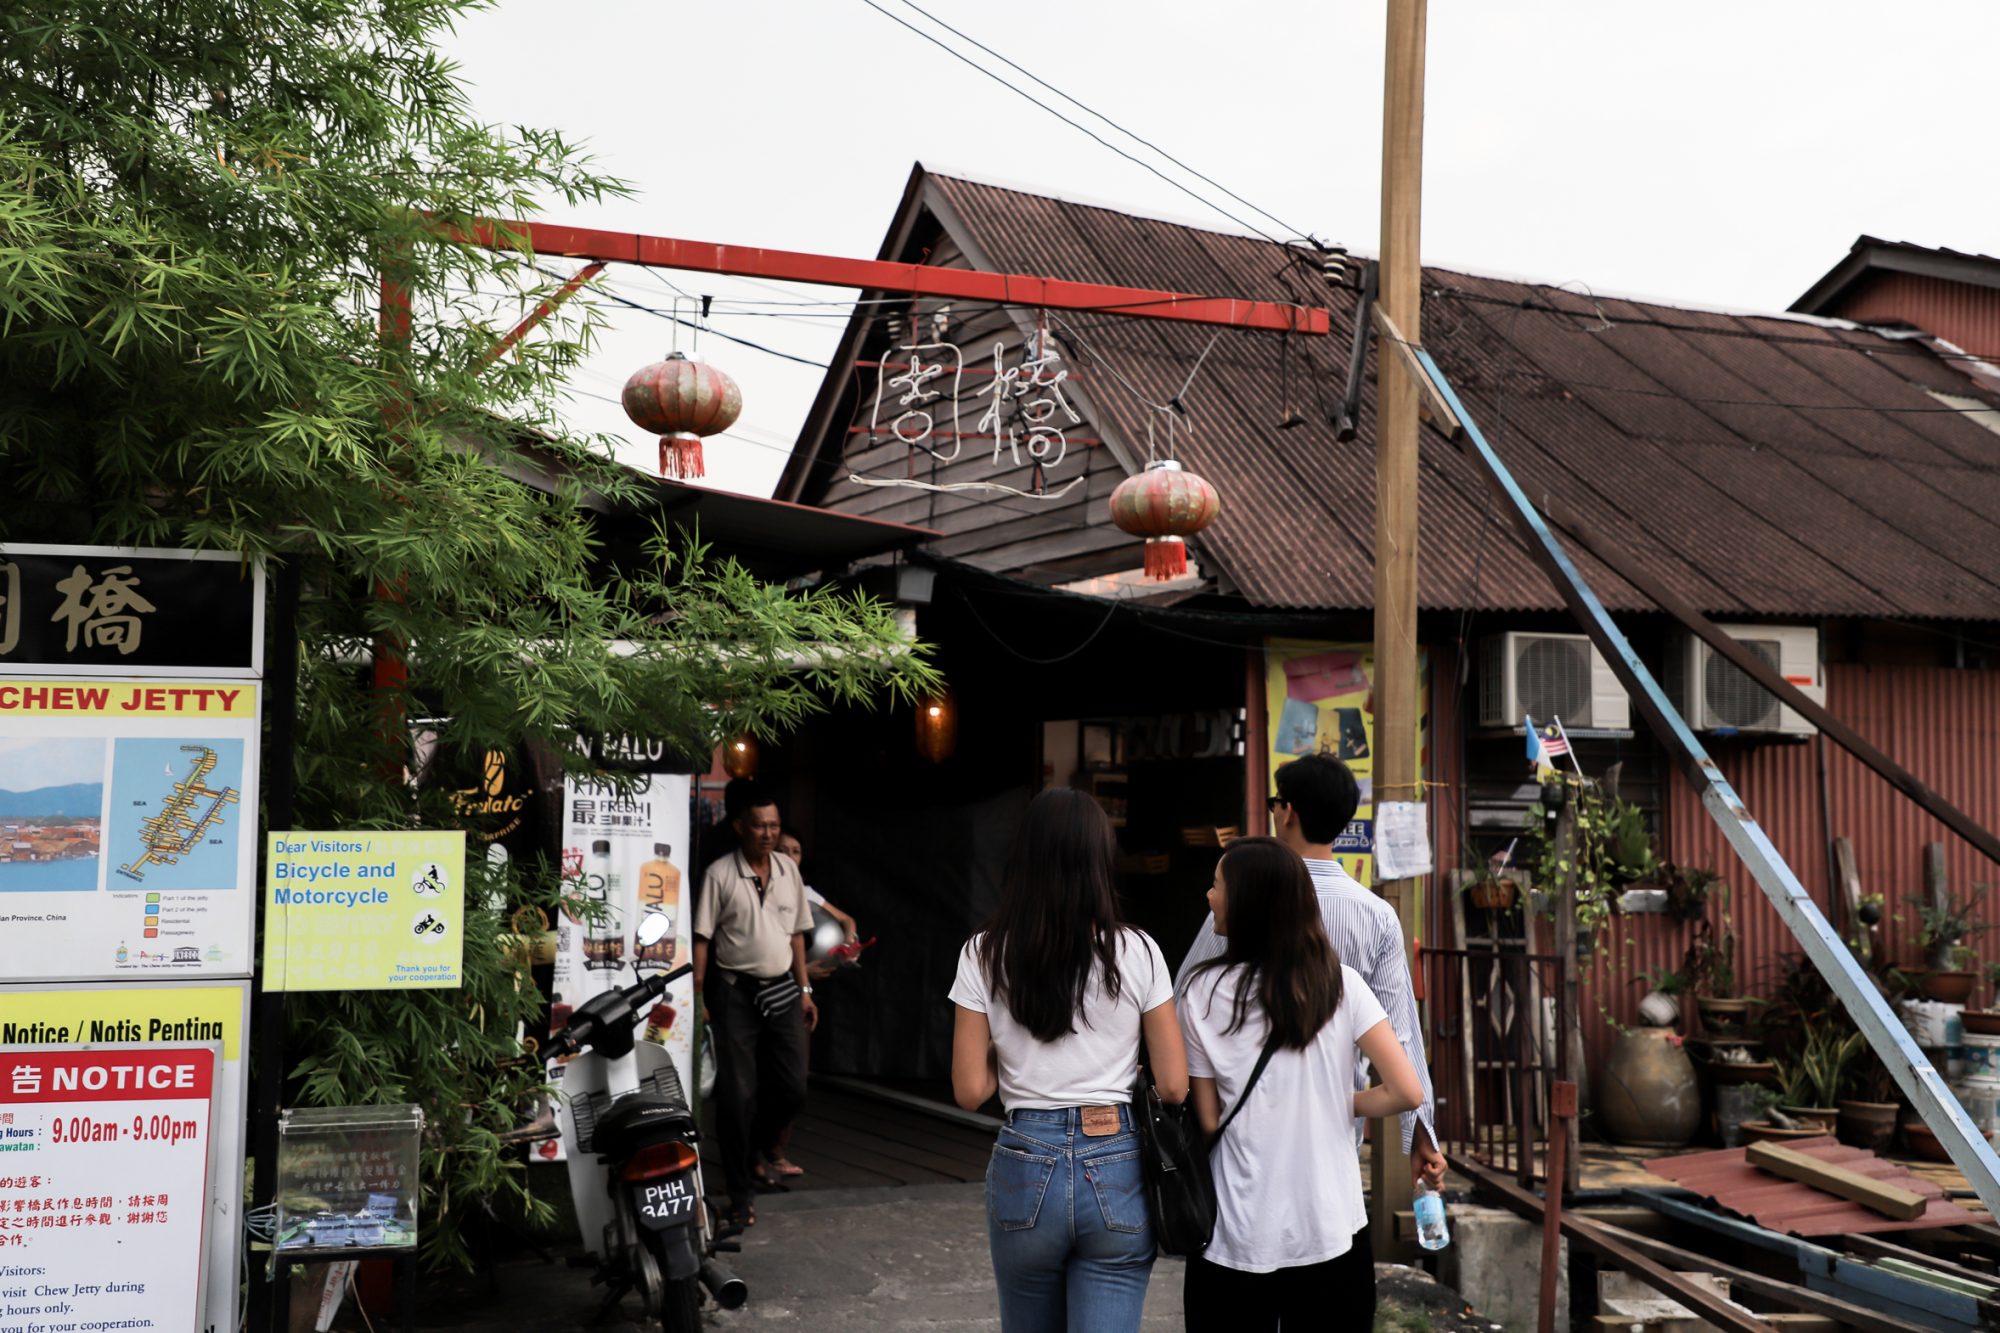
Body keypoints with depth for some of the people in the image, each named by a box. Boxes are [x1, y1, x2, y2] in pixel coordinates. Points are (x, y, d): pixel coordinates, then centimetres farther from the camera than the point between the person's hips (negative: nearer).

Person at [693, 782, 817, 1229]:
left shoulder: (788, 869, 9)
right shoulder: (720, 874, -6)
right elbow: (702, 937, -7)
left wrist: (804, 989, 13)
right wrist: (698, 996, -12)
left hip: (783, 990, 5)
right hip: (736, 991, -4)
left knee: (792, 1088, 2)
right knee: (737, 1095, -2)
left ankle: (756, 1147, 31)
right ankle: (740, 1194, 7)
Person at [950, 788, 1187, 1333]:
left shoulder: (984, 956, -3)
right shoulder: (1137, 952, -6)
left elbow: (971, 1091, -2)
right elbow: (1173, 1085, -4)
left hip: (1025, 1167, 1)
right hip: (1116, 1167, -1)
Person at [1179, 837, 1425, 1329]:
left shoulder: (1202, 993, -6)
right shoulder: (1340, 984, -5)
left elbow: (1208, 1122, -1)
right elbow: (1407, 1091, -9)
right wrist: (1341, 1104, 8)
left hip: (1235, 1240, 0)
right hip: (1331, 1232, 1)